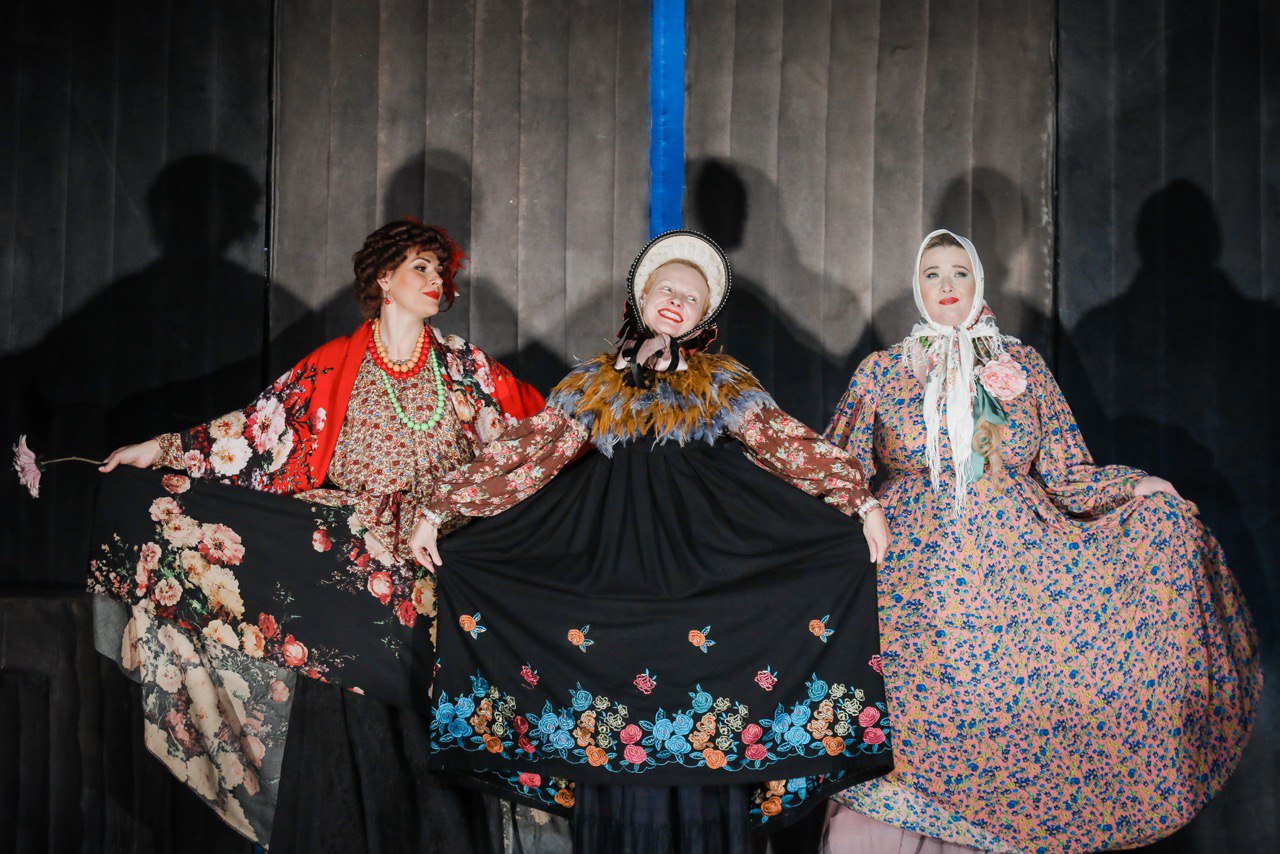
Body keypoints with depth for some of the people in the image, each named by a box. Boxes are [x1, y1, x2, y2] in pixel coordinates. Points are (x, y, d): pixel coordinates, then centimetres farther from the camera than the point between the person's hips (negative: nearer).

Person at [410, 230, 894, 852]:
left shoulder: (724, 386, 10)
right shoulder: (592, 386, 12)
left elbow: (790, 446, 3)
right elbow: (524, 452, 9)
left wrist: (861, 500, -9)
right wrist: (439, 509, 3)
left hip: (705, 580, -1)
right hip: (613, 582, 1)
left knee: (705, 741, -5)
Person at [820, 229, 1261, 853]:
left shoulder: (1024, 365, 14)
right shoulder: (882, 371, 12)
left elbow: (1064, 472, 13)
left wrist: (1137, 488, 1)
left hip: (1013, 563, 2)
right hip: (910, 571, -1)